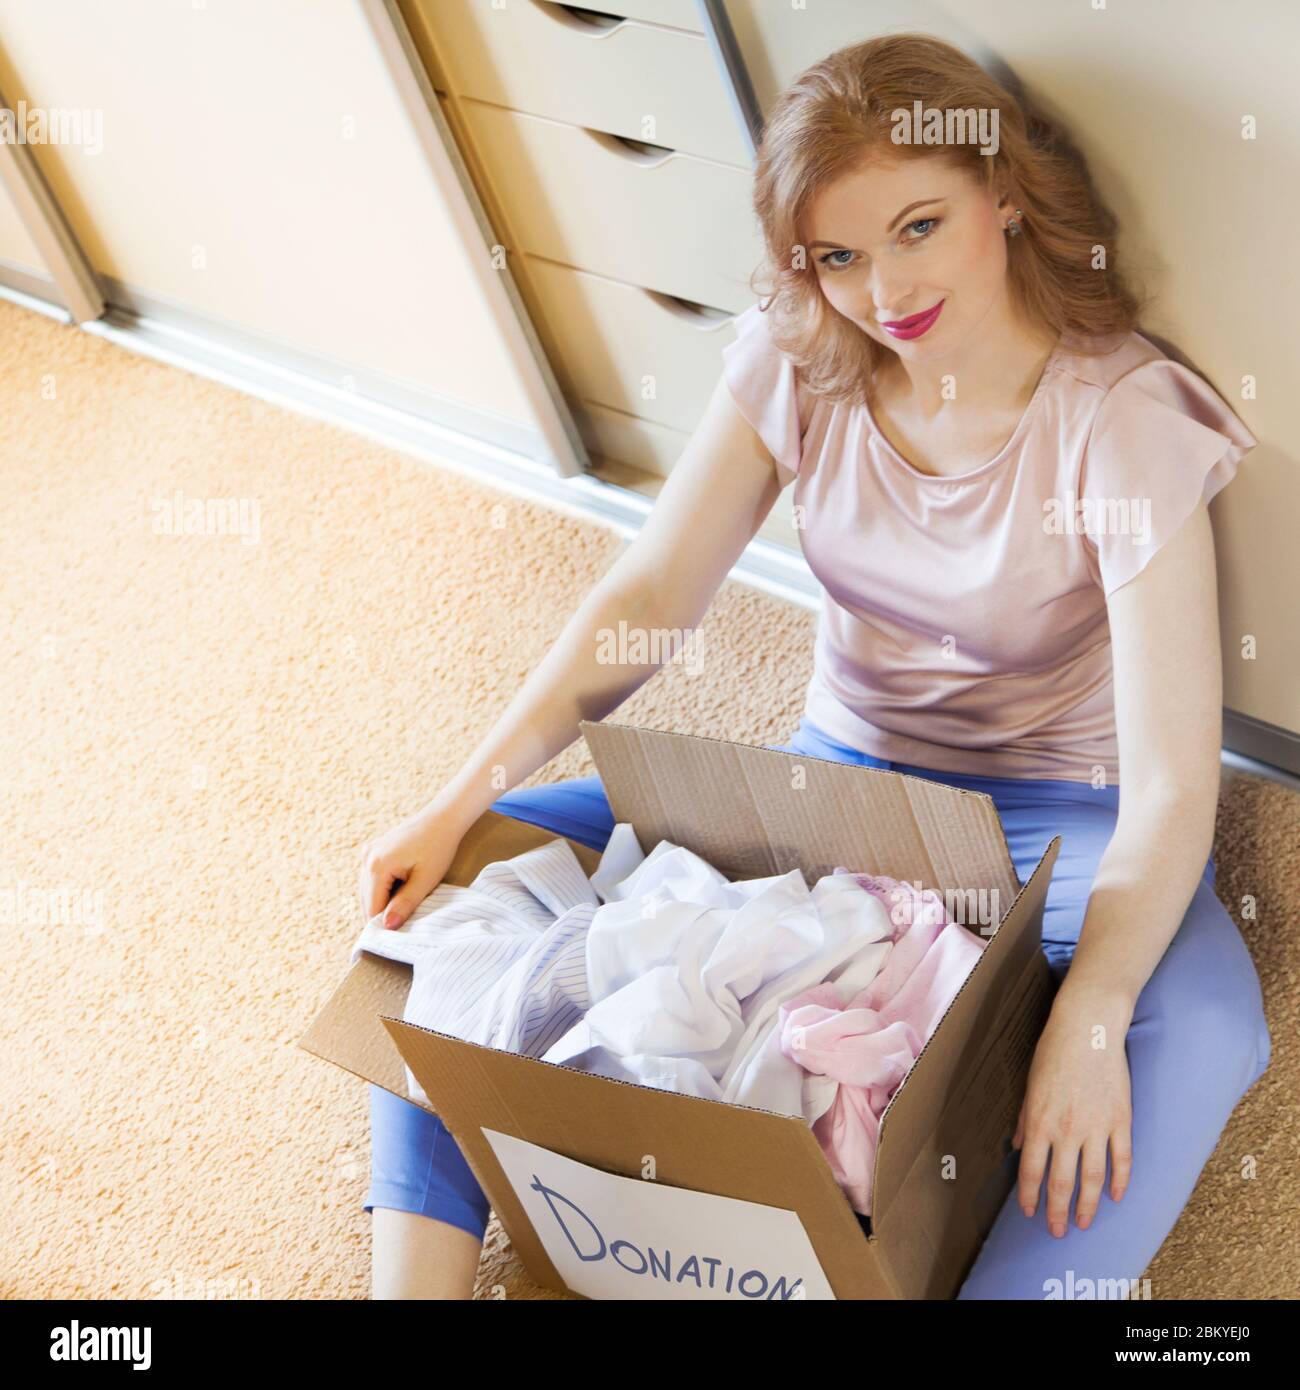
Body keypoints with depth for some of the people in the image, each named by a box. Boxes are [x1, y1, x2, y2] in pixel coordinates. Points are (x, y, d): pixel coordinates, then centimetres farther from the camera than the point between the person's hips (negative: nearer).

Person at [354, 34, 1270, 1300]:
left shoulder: (1125, 420, -20)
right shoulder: (796, 365, -7)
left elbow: (1172, 783, -25)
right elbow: (645, 599, -5)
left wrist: (1087, 1022, -38)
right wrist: (455, 808, -14)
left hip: (1053, 817, -4)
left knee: (1200, 1027, -38)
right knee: (449, 884, -9)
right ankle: (416, 1271, -13)